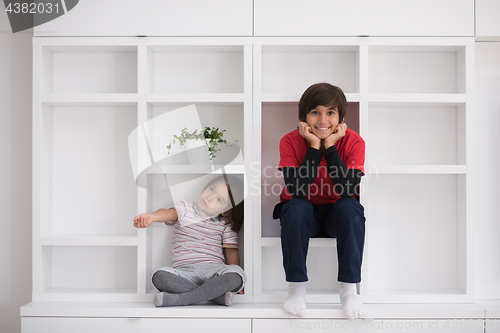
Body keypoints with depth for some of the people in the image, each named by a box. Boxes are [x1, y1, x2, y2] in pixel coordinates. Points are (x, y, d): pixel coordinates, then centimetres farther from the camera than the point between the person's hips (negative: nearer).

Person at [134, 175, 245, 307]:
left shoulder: (226, 224, 12)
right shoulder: (186, 208, 10)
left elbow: (231, 251, 7)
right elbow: (171, 213, -12)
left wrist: (236, 284, -7)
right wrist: (151, 217, -35)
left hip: (212, 269, 1)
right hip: (184, 272, 0)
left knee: (237, 274, -33)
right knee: (159, 276, -32)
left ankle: (177, 299, -25)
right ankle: (216, 294, -25)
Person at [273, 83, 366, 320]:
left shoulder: (353, 142, -14)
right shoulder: (290, 141, -15)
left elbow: (349, 190, -27)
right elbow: (296, 190, -27)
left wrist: (330, 146, -29)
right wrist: (314, 147, -29)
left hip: (336, 213, 1)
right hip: (303, 214, 0)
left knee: (351, 207, -30)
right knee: (296, 208, -32)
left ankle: (348, 287, -20)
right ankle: (296, 287, -20)